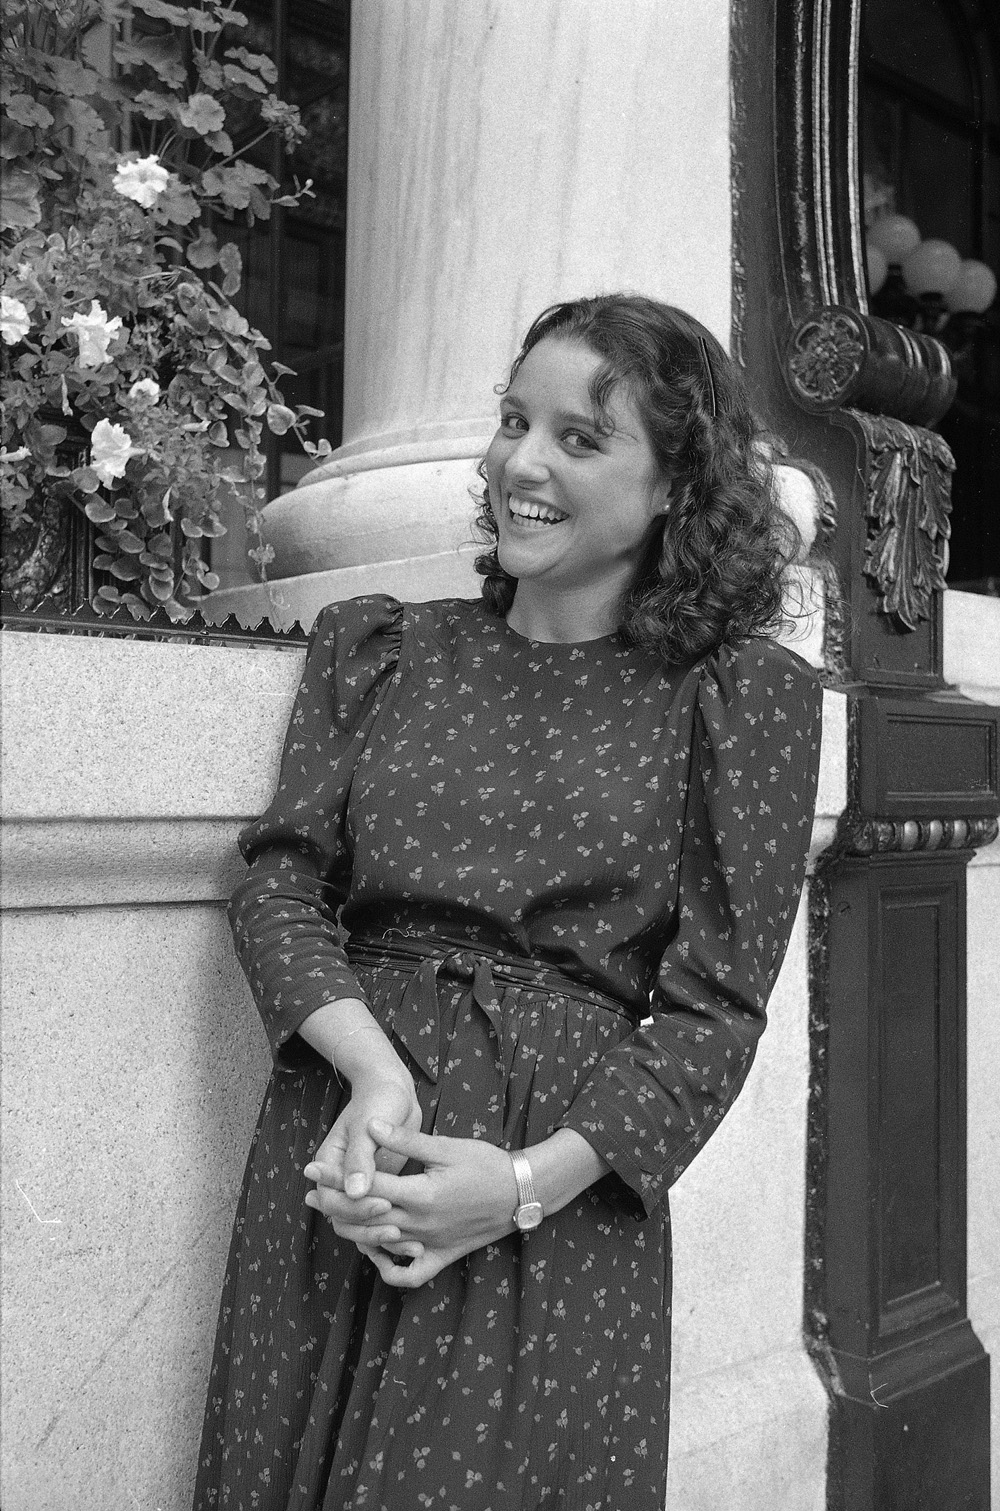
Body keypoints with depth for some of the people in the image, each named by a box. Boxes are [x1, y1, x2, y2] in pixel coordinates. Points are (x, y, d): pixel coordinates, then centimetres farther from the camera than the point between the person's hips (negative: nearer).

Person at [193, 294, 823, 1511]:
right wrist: (374, 1067, -17)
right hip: (333, 1169, 3)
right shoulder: (376, 647, 7)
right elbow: (279, 878, 1)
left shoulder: (742, 696, -2)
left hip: (560, 1200, -2)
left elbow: (712, 1008, -5)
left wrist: (530, 1181, -16)